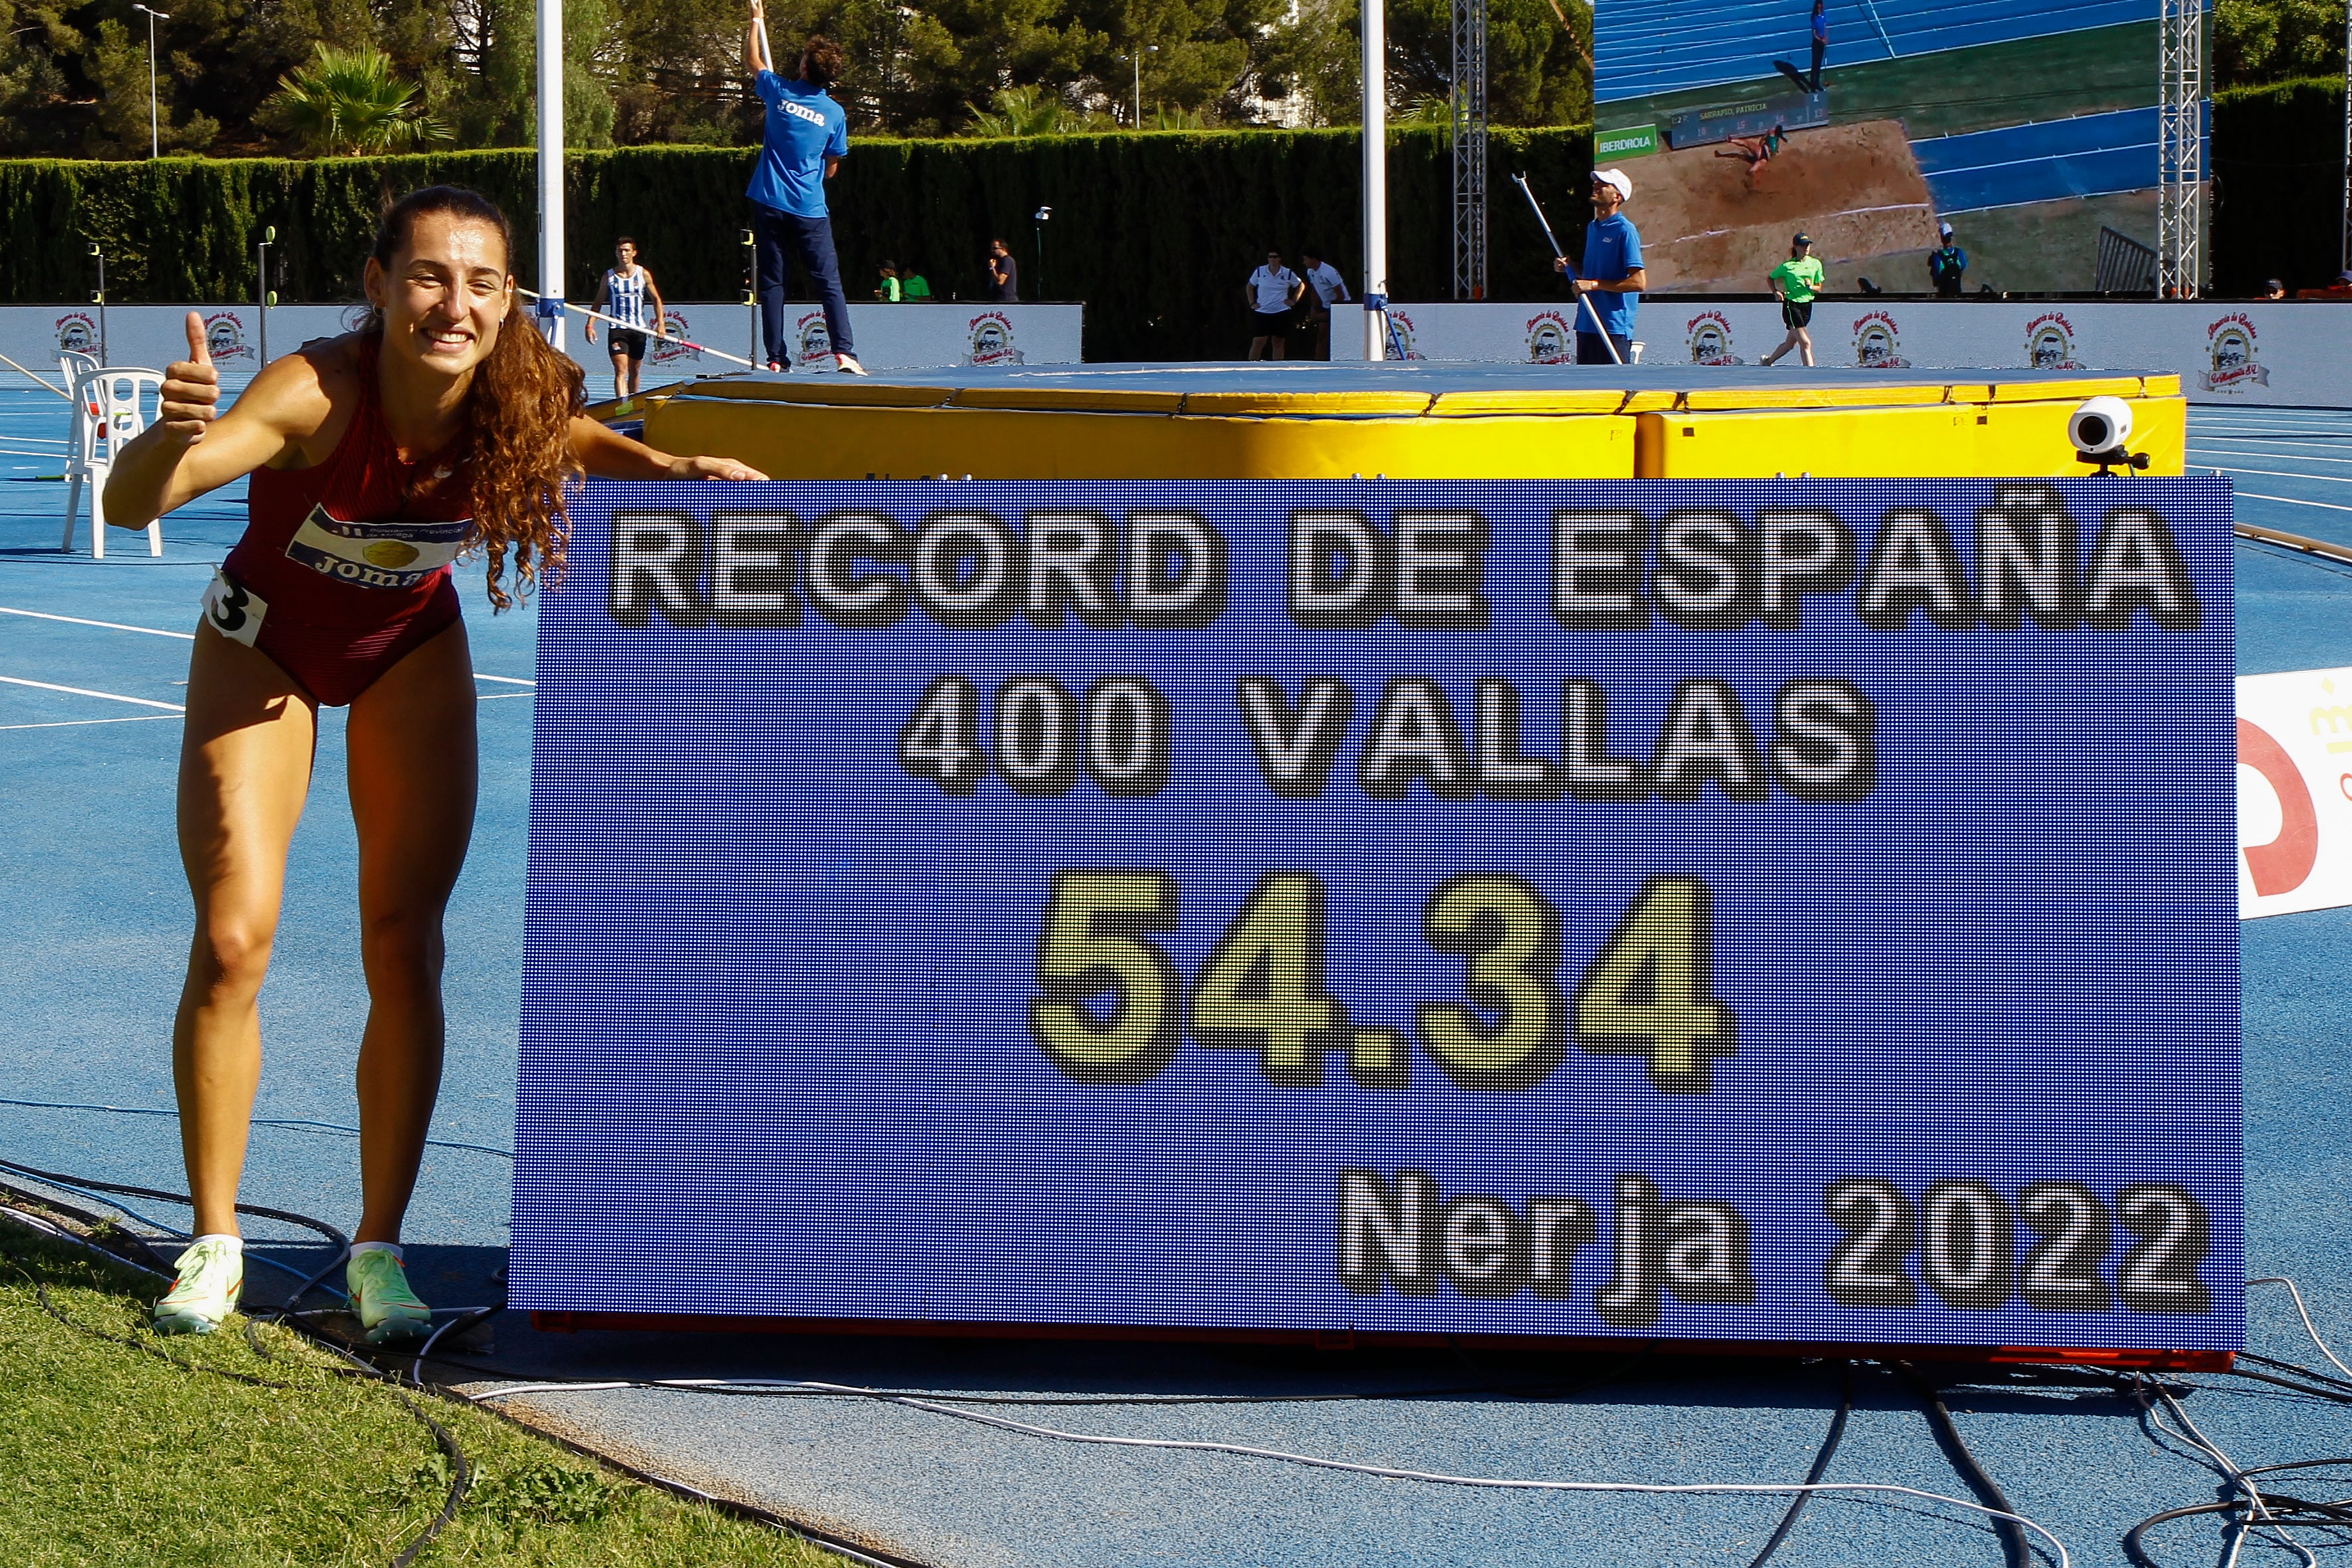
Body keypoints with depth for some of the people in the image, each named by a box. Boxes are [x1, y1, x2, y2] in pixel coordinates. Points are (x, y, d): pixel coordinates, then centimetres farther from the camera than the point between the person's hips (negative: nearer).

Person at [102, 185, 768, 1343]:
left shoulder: (519, 394, -26)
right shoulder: (316, 393, -36)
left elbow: (566, 434, 0)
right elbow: (129, 505, -45)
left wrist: (673, 470, -18)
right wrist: (175, 435, -66)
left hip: (409, 649, 2)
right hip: (264, 644, -2)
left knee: (405, 950, -2)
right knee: (233, 940, -9)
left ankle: (378, 1248, 10)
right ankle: (214, 1243, 8)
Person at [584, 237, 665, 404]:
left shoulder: (643, 275, 3)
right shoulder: (609, 276, 2)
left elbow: (656, 299, 11)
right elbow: (599, 302, 8)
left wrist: (660, 324, -1)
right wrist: (590, 325, -3)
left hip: (639, 329, 2)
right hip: (617, 329, -2)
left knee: (635, 371, 11)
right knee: (621, 370, -15)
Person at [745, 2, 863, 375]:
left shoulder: (779, 92, -1)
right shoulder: (835, 114, -1)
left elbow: (753, 61, 19)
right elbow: (832, 168, 8)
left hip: (770, 203, 1)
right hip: (810, 209, -1)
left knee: (771, 282, 6)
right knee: (828, 282, -1)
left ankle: (777, 358, 2)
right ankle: (843, 352, -14)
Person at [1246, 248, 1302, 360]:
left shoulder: (1288, 274, 0)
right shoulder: (1260, 272, 0)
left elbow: (1301, 286, 16)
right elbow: (1249, 287, 15)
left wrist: (1294, 301, 6)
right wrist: (1252, 303, 7)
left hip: (1282, 312, 1)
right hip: (1262, 312, 0)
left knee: (1278, 342, 5)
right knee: (1258, 341, -8)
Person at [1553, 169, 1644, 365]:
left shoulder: (1625, 231, -11)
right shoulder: (1592, 227, 15)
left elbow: (1639, 282, -16)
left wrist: (1594, 284, -18)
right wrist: (1569, 267, 7)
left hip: (1614, 325, -9)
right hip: (1586, 325, 9)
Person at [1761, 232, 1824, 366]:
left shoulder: (1816, 264, 5)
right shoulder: (1787, 266, -5)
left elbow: (1819, 288, 9)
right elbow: (1771, 278, 10)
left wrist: (1810, 286, -12)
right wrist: (1776, 293, -6)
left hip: (1807, 305, 5)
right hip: (1791, 305, -5)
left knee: (1790, 343, 14)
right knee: (1805, 343, -15)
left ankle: (1768, 361, 38)